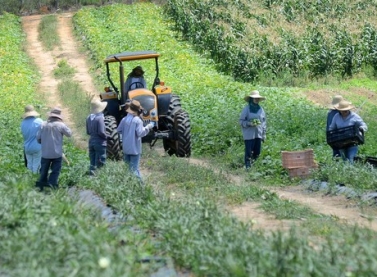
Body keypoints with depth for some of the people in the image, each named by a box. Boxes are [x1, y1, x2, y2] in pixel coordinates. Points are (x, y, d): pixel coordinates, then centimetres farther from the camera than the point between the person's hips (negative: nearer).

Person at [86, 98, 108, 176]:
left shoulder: (89, 118, 4)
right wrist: (106, 137, -4)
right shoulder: (99, 118, -18)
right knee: (100, 163, -1)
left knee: (92, 163, 13)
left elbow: (88, 132, 10)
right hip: (100, 143, -7)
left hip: (91, 142, 7)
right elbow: (101, 132, -21)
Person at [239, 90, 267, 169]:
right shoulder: (246, 109, -5)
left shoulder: (261, 109, 9)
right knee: (249, 151, -5)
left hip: (258, 134, 5)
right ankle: (248, 167, 2)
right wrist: (249, 124, -20)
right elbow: (241, 121, -3)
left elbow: (264, 121, 15)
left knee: (257, 152, 6)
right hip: (249, 135, -5)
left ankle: (251, 162, 23)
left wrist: (264, 133, 12)